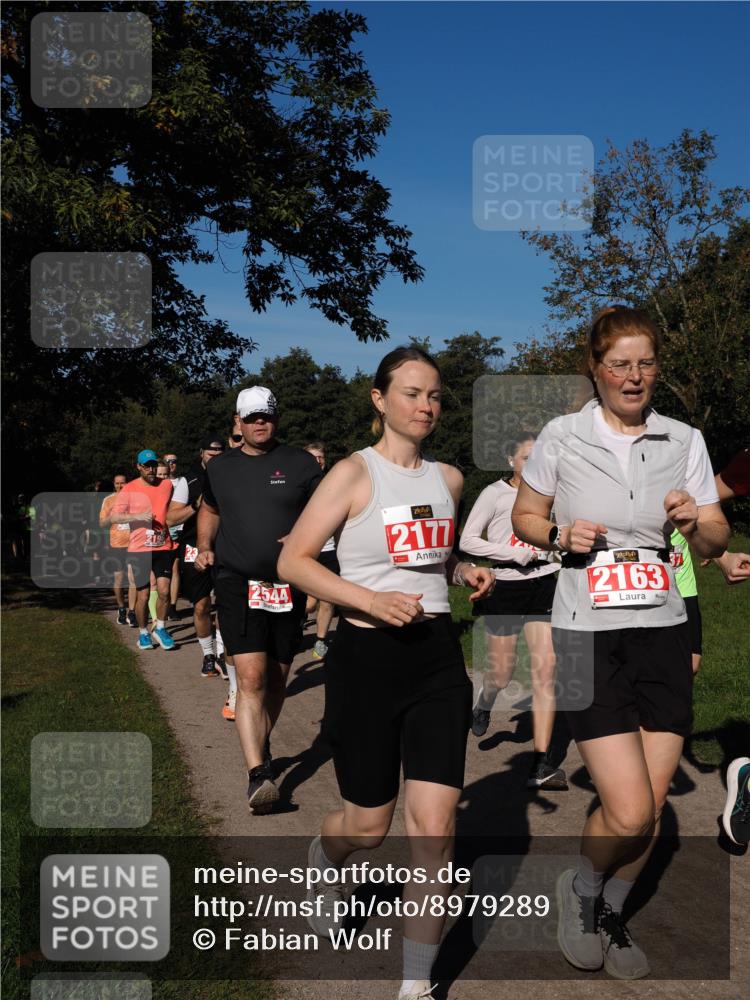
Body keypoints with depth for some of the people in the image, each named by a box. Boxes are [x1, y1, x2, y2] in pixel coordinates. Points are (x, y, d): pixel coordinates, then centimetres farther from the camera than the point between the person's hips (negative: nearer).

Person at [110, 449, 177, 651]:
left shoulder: (167, 485, 8)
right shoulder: (129, 489, -1)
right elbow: (113, 517, -7)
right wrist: (138, 516, -19)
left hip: (164, 546, 2)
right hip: (139, 549, -2)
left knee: (164, 591, -5)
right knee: (143, 595, 3)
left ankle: (160, 629, 15)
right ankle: (143, 633, 20)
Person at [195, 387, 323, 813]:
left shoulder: (301, 463, 3)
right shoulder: (220, 467, 10)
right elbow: (210, 510, 26)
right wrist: (205, 548, 10)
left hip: (289, 583, 1)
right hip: (237, 581, -1)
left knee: (277, 678, 13)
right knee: (251, 677, -15)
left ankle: (262, 744, 37)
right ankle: (258, 774, -18)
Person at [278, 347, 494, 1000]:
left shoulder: (448, 478, 9)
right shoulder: (355, 474, -7)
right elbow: (292, 560, -11)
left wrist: (467, 573, 5)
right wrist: (371, 600, -22)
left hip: (438, 657, 4)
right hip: (366, 658, -4)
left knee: (435, 824, -4)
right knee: (370, 823, 10)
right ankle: (324, 860, 48)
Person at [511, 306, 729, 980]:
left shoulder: (685, 440, 3)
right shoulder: (562, 437, -3)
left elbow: (717, 542, 6)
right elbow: (524, 517, 9)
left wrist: (694, 524, -16)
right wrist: (561, 535, -12)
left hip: (664, 630, 4)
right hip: (588, 634, -3)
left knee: (653, 804, 7)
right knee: (629, 811, -11)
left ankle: (612, 915, 35)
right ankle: (580, 890, 23)